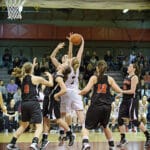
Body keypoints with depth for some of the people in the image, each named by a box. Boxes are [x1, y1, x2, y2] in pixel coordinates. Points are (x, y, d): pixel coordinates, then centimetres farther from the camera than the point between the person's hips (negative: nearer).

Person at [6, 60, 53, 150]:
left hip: (24, 104, 6)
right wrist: (50, 75, 27)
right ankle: (34, 143, -30)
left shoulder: (22, 78, 10)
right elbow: (50, 84, 9)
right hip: (33, 103, -6)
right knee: (39, 126, -4)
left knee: (24, 125, 24)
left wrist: (33, 66, 44)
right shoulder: (37, 78, -3)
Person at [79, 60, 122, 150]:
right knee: (105, 126, 26)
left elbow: (86, 90, -11)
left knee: (87, 127, 4)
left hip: (96, 106, -3)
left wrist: (79, 93, 8)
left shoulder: (94, 78, 1)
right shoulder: (109, 79, 7)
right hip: (107, 106, 3)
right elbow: (119, 91, 5)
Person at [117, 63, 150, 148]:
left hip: (132, 100, -9)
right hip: (125, 100, 9)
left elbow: (132, 91, -20)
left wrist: (121, 91, -19)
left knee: (135, 121, -8)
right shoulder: (127, 77, 15)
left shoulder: (134, 77, -11)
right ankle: (123, 139, 9)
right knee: (120, 119, 2)